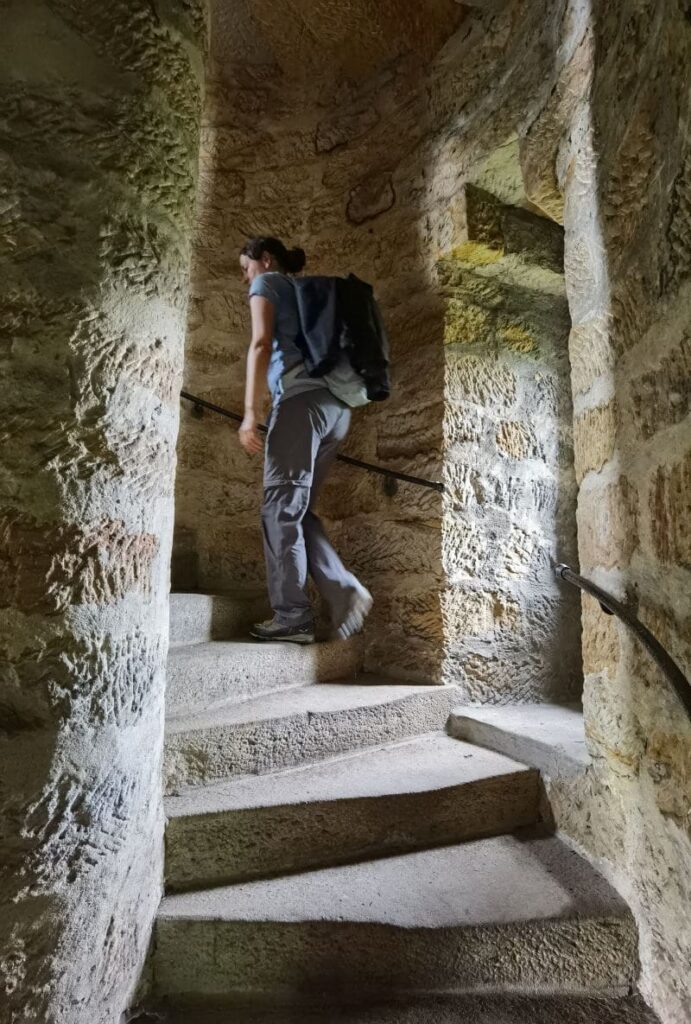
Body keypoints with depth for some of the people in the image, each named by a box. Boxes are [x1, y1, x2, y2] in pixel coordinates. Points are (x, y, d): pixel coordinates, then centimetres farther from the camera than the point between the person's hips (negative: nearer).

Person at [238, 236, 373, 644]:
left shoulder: (267, 283, 10)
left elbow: (262, 344, -7)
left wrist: (250, 412, -13)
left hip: (303, 400, -8)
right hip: (338, 404, 8)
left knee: (281, 508, -4)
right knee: (298, 509, 10)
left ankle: (292, 617, -2)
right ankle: (346, 593, -1)